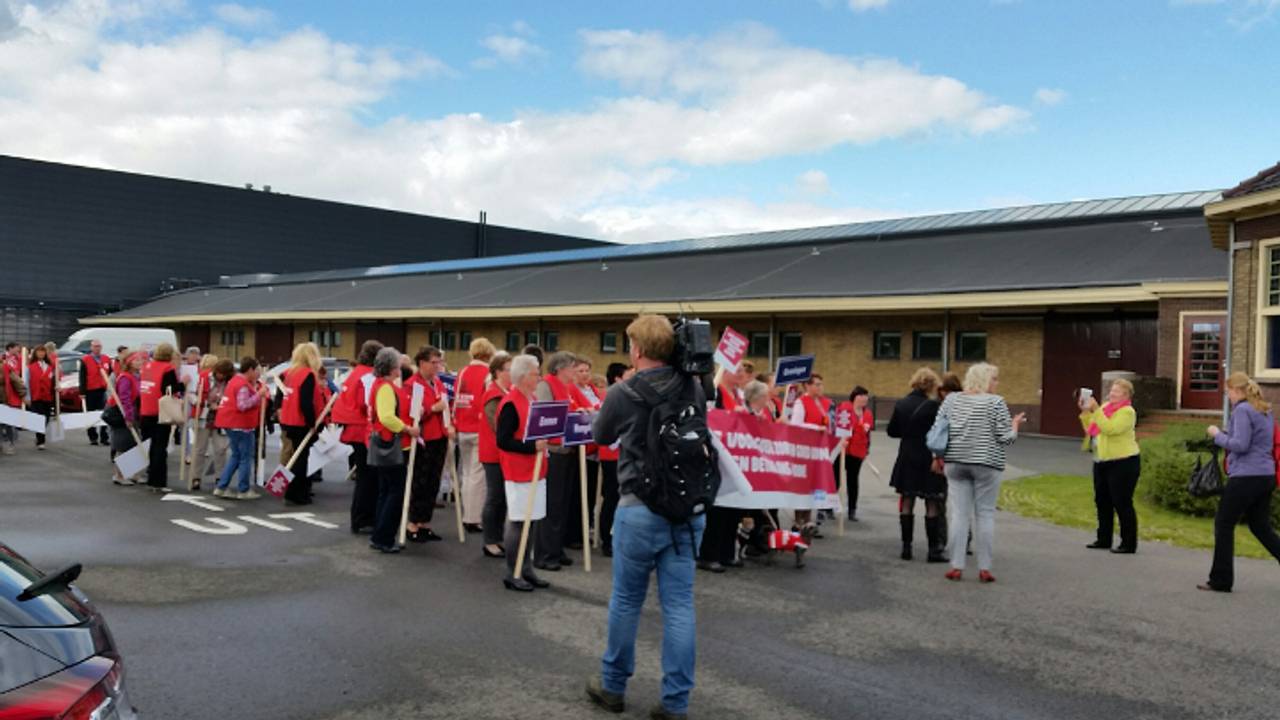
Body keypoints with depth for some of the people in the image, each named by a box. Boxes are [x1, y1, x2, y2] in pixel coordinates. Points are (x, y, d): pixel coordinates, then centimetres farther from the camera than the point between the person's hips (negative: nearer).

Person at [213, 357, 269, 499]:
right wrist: (259, 394, -24)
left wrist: (255, 388, 12)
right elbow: (243, 405, -25)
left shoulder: (235, 380, 13)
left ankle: (221, 487, 14)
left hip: (232, 423, 10)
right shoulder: (243, 385, -18)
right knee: (246, 457, 0)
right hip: (240, 424, -10)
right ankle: (244, 490, 5)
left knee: (236, 456, 16)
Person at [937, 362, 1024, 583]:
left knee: (959, 514, 4)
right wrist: (1015, 424, 11)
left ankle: (956, 566, 2)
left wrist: (938, 456, 13)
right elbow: (1005, 438, -7)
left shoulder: (951, 399, 5)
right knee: (985, 515, 4)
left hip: (956, 463, 3)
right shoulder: (996, 402, -6)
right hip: (986, 464, -3)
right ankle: (984, 569, 5)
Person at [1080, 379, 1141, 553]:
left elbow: (1110, 428, -25)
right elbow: (1090, 429, 15)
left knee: (1122, 503, -4)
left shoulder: (1127, 411, -11)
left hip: (1123, 463, -8)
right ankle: (1103, 539, 23)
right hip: (1101, 462, 8)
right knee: (1102, 501, 12)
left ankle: (1129, 544, 4)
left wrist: (1095, 410, -23)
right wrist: (1086, 411, 4)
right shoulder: (1105, 408, 13)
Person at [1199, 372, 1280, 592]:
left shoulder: (1242, 410, -13)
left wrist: (1218, 435, -6)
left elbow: (1240, 445, -20)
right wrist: (1225, 434, 14)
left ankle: (1221, 580, 6)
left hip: (1246, 476, -9)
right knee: (1261, 526, 16)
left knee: (1224, 524, 1)